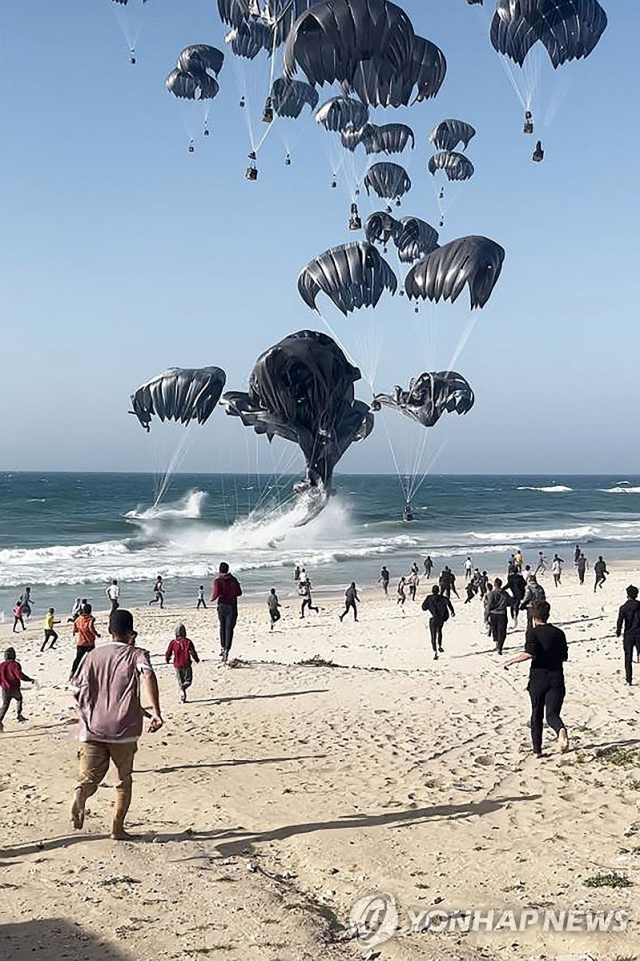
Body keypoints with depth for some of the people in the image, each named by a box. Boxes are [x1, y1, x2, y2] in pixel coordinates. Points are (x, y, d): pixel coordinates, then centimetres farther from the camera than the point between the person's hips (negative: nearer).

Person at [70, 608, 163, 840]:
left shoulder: (92, 656, 12)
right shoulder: (136, 654, 0)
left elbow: (77, 688, 12)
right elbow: (148, 676, -20)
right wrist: (155, 712, -29)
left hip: (92, 729, 2)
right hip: (123, 729, -2)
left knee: (89, 777, 1)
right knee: (124, 779, 16)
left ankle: (79, 799, -31)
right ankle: (117, 828, 15)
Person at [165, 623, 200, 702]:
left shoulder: (173, 642, -5)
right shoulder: (188, 642, -8)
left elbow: (168, 653, -1)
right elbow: (193, 653, -8)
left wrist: (167, 660, 20)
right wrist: (197, 660, 11)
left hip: (177, 665, 2)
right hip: (187, 664, -2)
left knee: (180, 682, 15)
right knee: (188, 680, 10)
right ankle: (183, 687, -23)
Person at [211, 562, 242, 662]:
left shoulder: (218, 581, -7)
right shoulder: (233, 580, 3)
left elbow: (216, 593, -19)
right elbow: (239, 593, 8)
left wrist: (212, 598, 2)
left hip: (222, 606, 0)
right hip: (232, 606, 0)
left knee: (222, 627, 21)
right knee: (229, 629, -4)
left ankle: (223, 647, 26)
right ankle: (226, 650, -18)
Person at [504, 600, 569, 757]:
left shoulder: (533, 632, -6)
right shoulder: (559, 633, 7)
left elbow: (530, 653, -20)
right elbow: (564, 656, 13)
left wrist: (512, 661, -7)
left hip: (538, 677, -2)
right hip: (556, 677, 2)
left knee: (536, 714, 14)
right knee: (552, 714, 0)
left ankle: (537, 750, 20)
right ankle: (561, 730, -35)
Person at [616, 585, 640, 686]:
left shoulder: (624, 608, -8)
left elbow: (620, 621, -11)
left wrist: (618, 632, 3)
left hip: (628, 635, -1)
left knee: (628, 657, 6)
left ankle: (628, 680, 5)